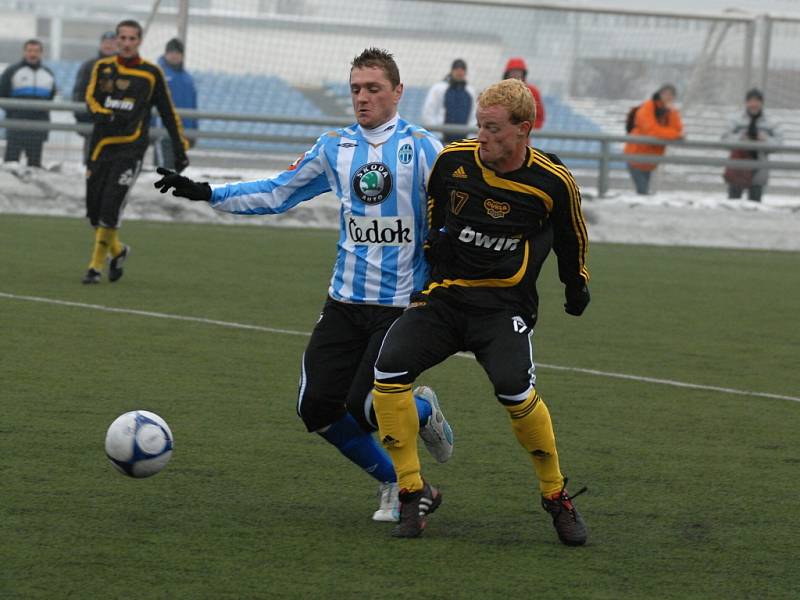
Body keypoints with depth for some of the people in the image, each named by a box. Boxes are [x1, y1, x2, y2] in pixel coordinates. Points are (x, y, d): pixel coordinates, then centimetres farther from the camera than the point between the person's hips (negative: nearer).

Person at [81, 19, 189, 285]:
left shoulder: (151, 74, 3)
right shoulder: (103, 68, 8)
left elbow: (168, 113, 10)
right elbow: (91, 97, -5)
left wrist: (180, 150, 10)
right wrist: (103, 114, -27)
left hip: (131, 148, -3)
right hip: (101, 145, 3)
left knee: (111, 206, -15)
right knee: (94, 207, 3)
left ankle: (97, 265, -2)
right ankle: (117, 251, 30)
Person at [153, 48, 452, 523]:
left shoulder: (422, 148, -5)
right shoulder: (334, 148, 9)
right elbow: (276, 194, 17)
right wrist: (206, 193, 10)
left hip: (402, 305, -5)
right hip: (345, 301, 5)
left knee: (364, 407, -17)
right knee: (317, 407, -4)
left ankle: (423, 410, 19)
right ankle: (394, 483, 17)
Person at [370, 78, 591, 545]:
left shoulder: (552, 182, -8)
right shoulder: (453, 161, -3)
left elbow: (572, 237, 13)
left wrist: (577, 286, 23)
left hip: (504, 305, -3)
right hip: (444, 296, 3)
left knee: (515, 390, -27)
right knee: (389, 370, -20)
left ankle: (557, 496, -3)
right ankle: (415, 492, -7)